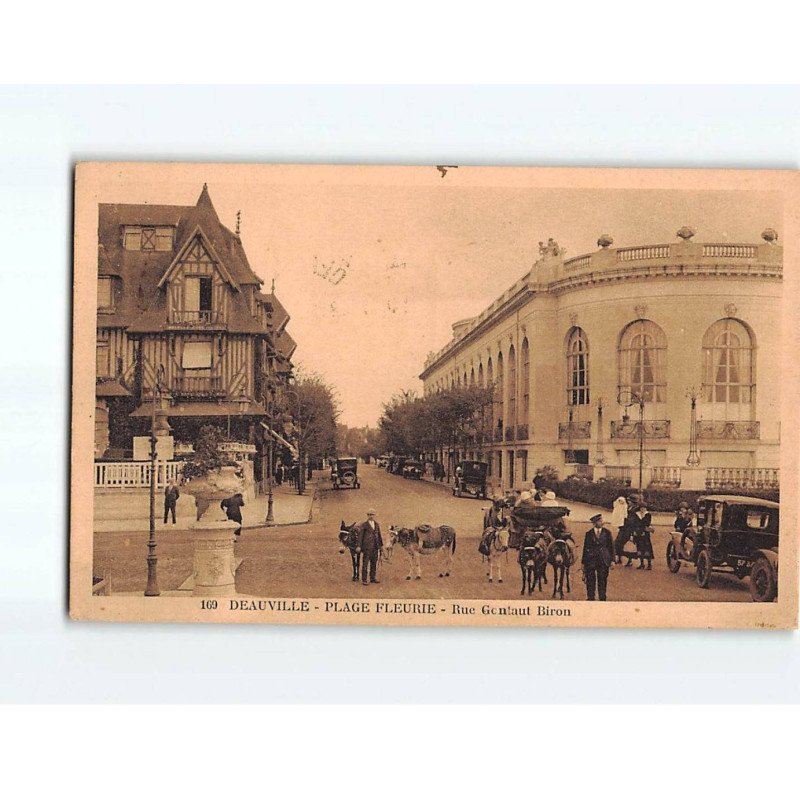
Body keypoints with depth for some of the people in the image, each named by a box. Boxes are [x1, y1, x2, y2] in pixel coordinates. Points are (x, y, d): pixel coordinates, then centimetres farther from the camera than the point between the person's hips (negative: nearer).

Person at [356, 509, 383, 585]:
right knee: (365, 563, -1)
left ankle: (373, 578, 21)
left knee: (374, 563, 11)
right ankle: (364, 579, 3)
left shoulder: (377, 525, 12)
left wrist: (381, 545, 21)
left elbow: (379, 535, 19)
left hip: (375, 547, 6)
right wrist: (358, 546, -15)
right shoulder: (364, 525, -5)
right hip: (367, 547, -6)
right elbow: (360, 536, -8)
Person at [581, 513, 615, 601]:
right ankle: (590, 598, 10)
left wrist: (612, 560, 0)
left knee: (602, 581, 5)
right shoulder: (589, 534, 2)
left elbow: (611, 547, 6)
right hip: (591, 560, 0)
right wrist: (583, 562, 3)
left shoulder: (607, 533, 4)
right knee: (590, 581, 2)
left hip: (603, 560, 1)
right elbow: (585, 548, 5)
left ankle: (602, 599, 13)